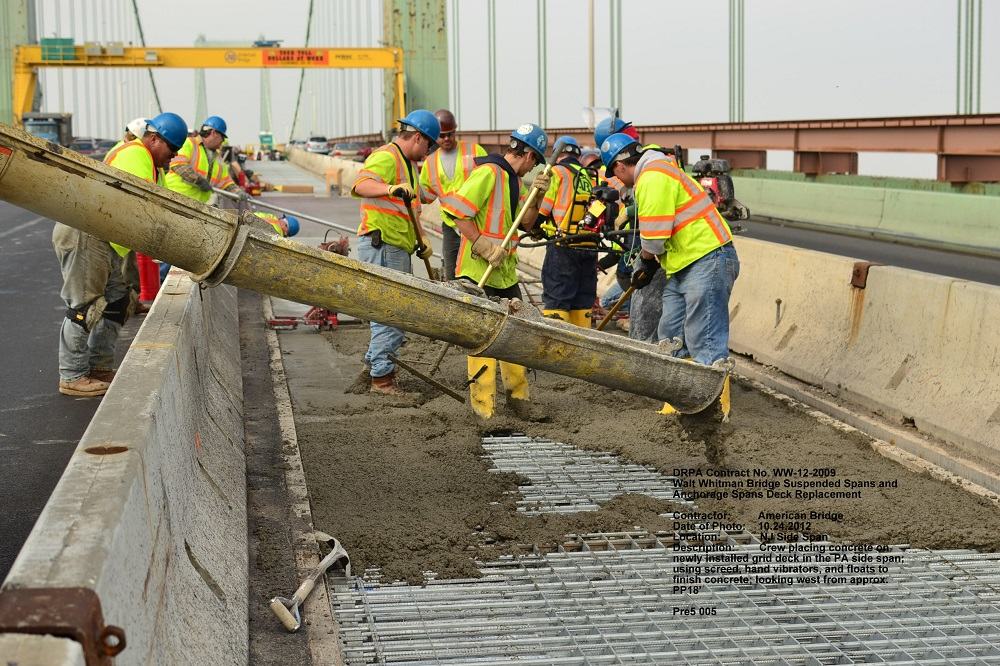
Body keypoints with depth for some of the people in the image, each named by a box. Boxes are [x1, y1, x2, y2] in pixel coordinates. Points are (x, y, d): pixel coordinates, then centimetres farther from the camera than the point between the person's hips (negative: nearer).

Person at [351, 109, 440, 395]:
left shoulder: (409, 164, 21)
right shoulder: (385, 157, -13)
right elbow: (361, 185, -33)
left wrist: (419, 243, 22)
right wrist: (391, 189, -51)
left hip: (399, 249, 11)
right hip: (381, 247, -11)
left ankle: (374, 363, 30)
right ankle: (381, 377, -1)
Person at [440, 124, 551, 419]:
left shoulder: (514, 179, 16)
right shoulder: (488, 173, -14)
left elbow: (526, 223, 16)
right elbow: (457, 210, -21)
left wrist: (536, 195, 0)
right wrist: (483, 245, -22)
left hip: (505, 272, 10)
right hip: (478, 272, -9)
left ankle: (518, 396, 29)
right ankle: (485, 408, 1)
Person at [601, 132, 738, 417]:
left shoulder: (652, 177, -14)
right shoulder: (657, 171, 20)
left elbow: (654, 237, -16)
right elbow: (659, 233, 20)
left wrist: (646, 262, 3)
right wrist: (646, 266, 15)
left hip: (707, 261, -11)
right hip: (684, 266, 11)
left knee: (704, 343, -11)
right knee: (672, 340, 13)